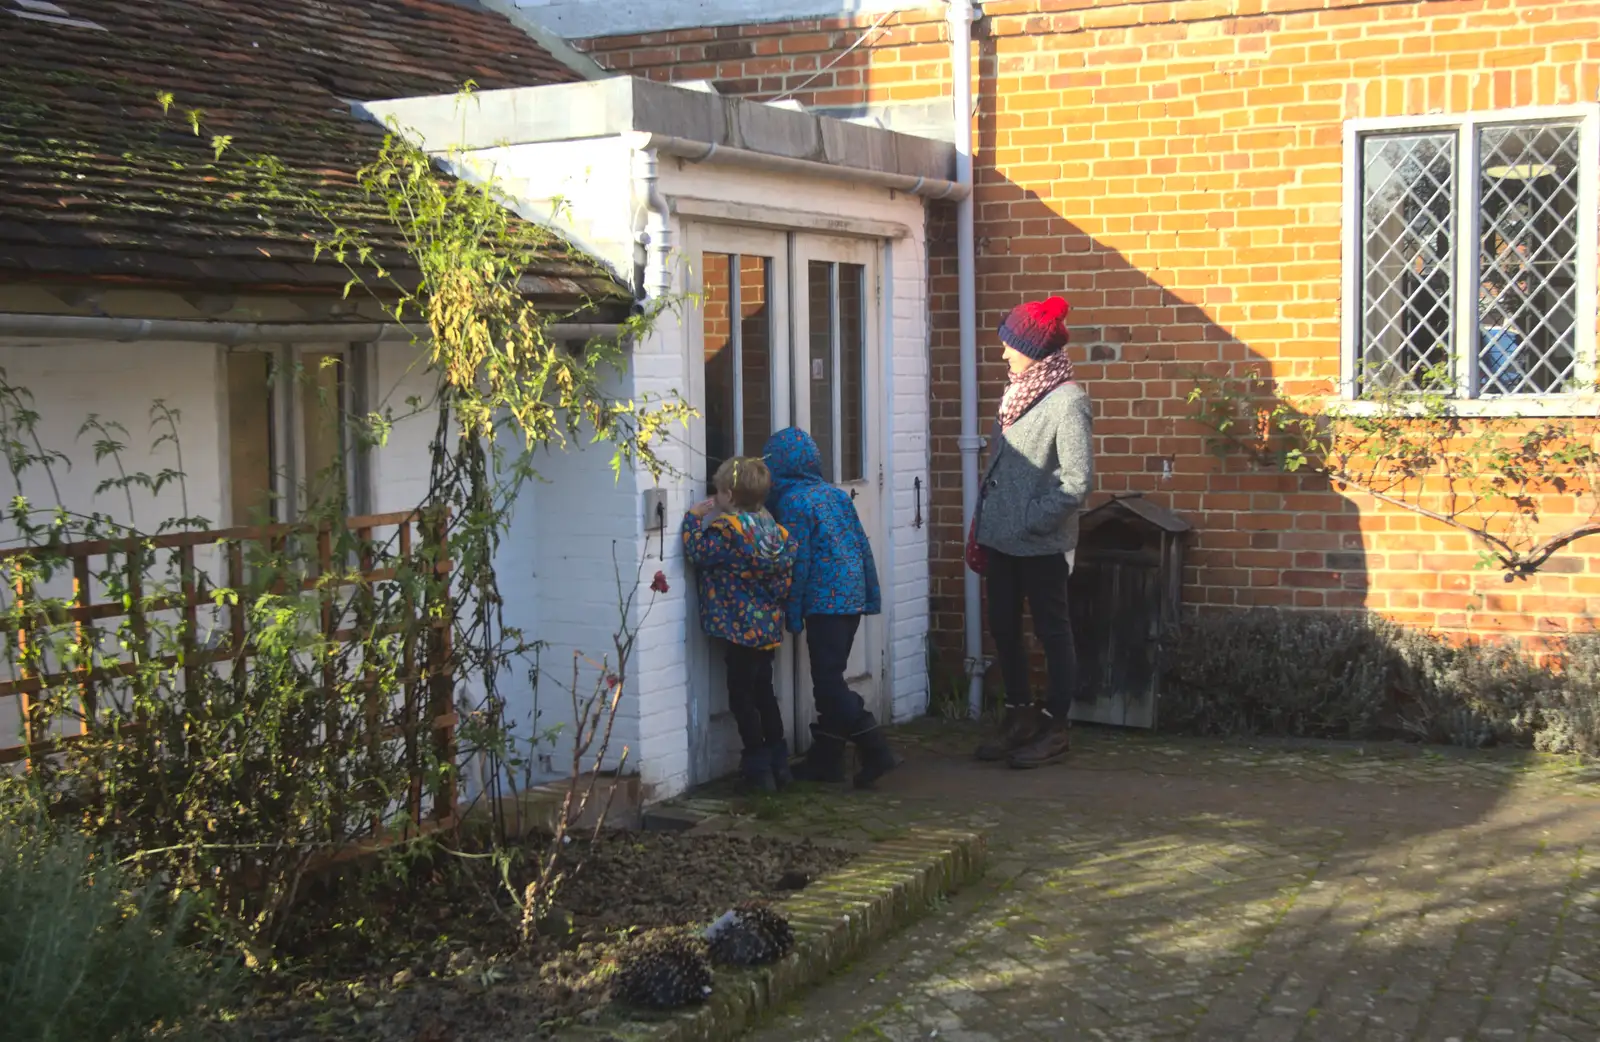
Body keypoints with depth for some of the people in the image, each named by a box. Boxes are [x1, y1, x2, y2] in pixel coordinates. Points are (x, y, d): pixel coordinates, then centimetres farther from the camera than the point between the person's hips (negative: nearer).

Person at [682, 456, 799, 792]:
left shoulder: (728, 529, -17)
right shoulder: (770, 525, 5)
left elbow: (699, 552, -15)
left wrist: (694, 518, -3)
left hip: (740, 627, -8)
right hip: (769, 625, 8)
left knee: (741, 697, 2)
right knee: (763, 692, 18)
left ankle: (758, 768, 5)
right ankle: (778, 762, 24)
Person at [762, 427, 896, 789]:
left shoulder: (791, 501, -10)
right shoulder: (834, 493, 12)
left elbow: (798, 562, -13)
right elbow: (863, 544, 13)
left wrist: (792, 614, -7)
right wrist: (872, 594, 18)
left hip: (825, 600, -8)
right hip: (853, 596, 8)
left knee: (828, 683, -4)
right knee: (830, 677, 14)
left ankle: (875, 752, -11)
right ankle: (825, 759, 20)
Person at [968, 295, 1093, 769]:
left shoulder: (1067, 402, -15)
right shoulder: (1017, 393, 10)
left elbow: (1077, 481, -20)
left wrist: (1032, 520, -17)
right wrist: (983, 526, 12)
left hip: (1042, 543, -8)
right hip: (1002, 539, 8)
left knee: (1052, 631, 4)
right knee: (1003, 627, 13)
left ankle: (1054, 728, 13)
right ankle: (1019, 718, 26)